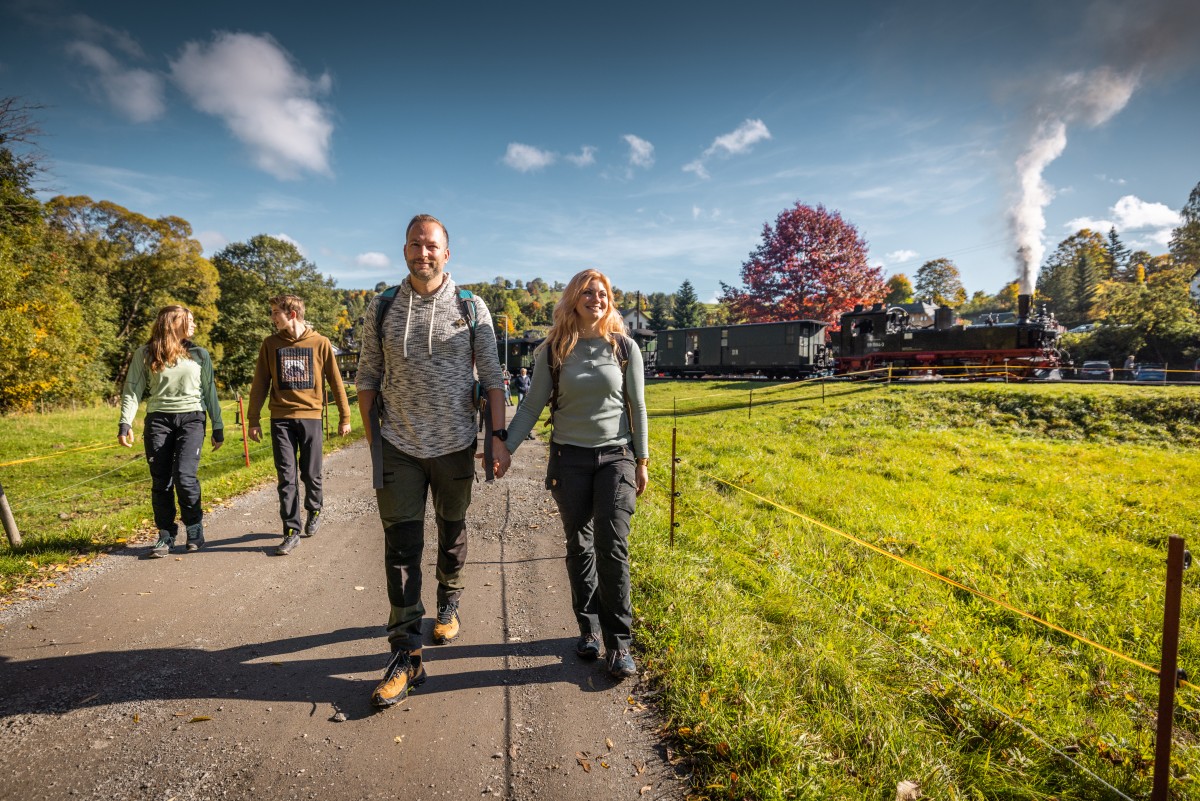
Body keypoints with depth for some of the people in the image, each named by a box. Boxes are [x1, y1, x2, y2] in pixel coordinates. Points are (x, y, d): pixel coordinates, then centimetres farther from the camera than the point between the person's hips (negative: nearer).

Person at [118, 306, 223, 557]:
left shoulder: (199, 354, 9)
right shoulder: (145, 354, 5)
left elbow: (210, 392, 12)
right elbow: (132, 390, 3)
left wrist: (218, 427, 10)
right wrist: (125, 423, -9)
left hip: (191, 418, 0)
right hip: (158, 420, 1)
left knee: (184, 475, -13)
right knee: (161, 481, 2)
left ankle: (195, 531, 4)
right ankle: (166, 536, 15)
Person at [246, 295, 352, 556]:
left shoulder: (320, 343, -1)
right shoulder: (270, 344, 5)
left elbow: (335, 381, 3)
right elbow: (260, 384, 8)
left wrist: (344, 417, 4)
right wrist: (253, 420, 5)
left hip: (310, 417, -1)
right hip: (281, 419, 1)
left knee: (311, 473, 8)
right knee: (286, 477, 0)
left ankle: (314, 512, 34)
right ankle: (292, 531, 7)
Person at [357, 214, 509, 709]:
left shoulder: (471, 309, 0)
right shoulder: (382, 308, 3)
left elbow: (491, 378, -1)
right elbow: (367, 378, 8)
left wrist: (499, 437, -8)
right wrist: (373, 441, 4)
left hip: (454, 446, 0)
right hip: (398, 449, 1)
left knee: (452, 533, 16)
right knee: (401, 547, -2)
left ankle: (448, 604, 41)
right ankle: (406, 654, 6)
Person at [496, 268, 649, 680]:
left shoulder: (624, 348, 1)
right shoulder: (553, 351, 1)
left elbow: (637, 407, 5)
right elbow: (532, 405, 1)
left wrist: (642, 461, 4)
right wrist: (505, 447, -10)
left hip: (616, 457, -1)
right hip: (569, 458, 1)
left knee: (613, 549, -6)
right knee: (580, 548, 9)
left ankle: (619, 643, 7)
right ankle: (589, 630, 26)